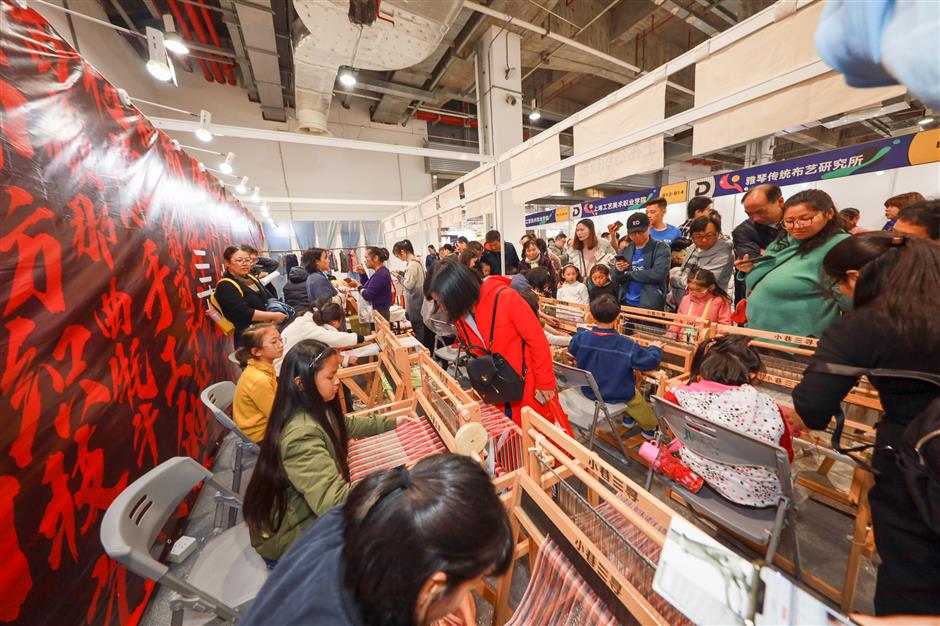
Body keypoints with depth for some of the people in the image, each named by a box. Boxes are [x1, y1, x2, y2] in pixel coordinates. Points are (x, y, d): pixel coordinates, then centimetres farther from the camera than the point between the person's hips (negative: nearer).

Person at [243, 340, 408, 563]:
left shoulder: (313, 408, -8)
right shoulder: (302, 435, -36)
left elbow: (346, 425, 11)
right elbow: (333, 501, -39)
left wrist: (391, 422, 12)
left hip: (308, 508, 8)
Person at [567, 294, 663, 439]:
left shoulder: (582, 338, -22)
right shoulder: (627, 345, -30)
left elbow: (571, 348, 0)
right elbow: (650, 361, -19)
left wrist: (581, 330, 18)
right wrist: (655, 348, 4)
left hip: (589, 391, 3)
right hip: (618, 395, -3)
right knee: (638, 400, 31)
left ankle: (628, 418, 51)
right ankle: (650, 428, 56)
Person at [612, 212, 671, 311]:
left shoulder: (661, 248, -2)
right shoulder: (625, 251, 9)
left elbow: (658, 274, -17)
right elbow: (616, 281, 8)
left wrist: (628, 274, -10)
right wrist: (618, 271, -14)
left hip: (651, 305, -3)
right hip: (626, 303, 4)